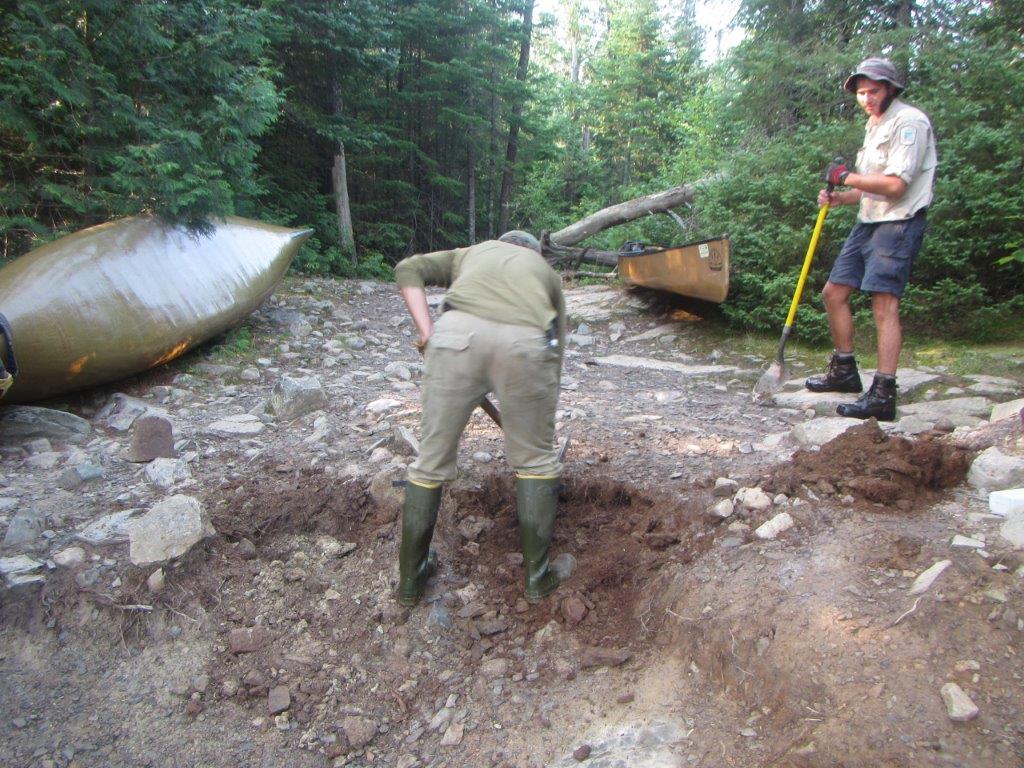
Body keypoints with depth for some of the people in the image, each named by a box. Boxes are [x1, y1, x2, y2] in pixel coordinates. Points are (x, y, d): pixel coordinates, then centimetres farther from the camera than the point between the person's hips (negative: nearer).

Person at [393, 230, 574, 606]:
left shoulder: (471, 252, 38)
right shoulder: (546, 271, 37)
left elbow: (408, 269, 18)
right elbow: (555, 352, 30)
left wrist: (427, 332, 10)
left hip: (457, 332, 1)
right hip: (527, 341, 0)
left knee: (431, 459, 14)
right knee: (535, 460, 19)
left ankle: (410, 578, 29)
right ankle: (537, 575, 28)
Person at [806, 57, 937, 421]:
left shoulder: (909, 122, -10)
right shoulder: (874, 125, 19)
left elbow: (895, 184, -21)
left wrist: (846, 177, -10)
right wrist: (838, 197, 5)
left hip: (898, 225, -10)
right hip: (867, 223, 10)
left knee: (884, 302, -15)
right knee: (834, 292, 10)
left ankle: (883, 396, -15)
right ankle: (844, 372, 23)